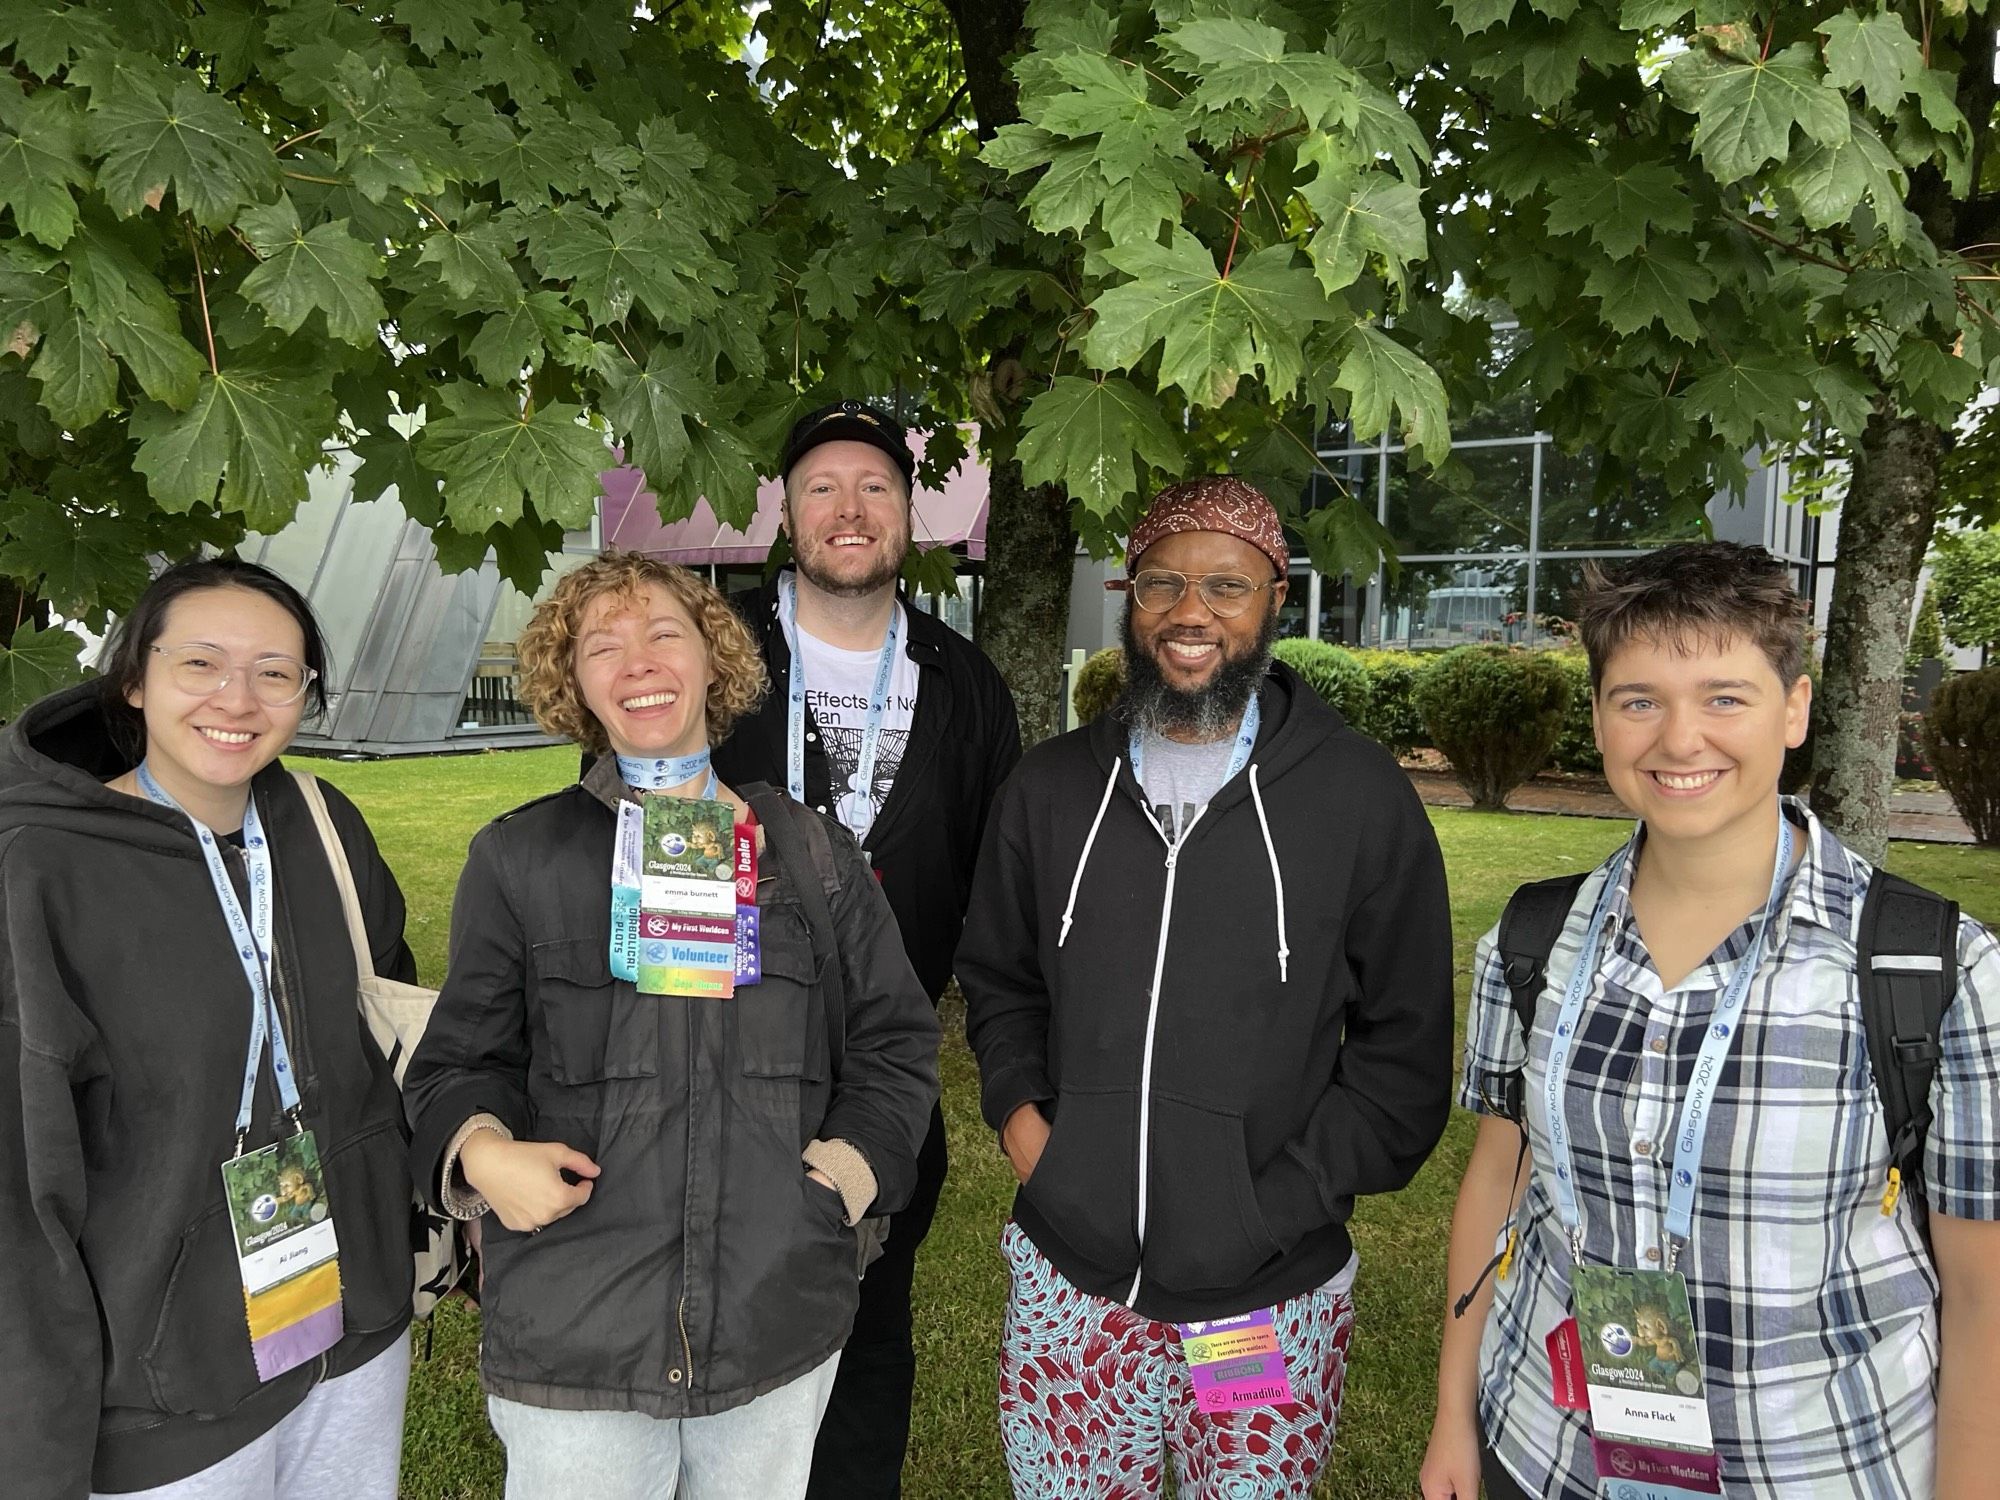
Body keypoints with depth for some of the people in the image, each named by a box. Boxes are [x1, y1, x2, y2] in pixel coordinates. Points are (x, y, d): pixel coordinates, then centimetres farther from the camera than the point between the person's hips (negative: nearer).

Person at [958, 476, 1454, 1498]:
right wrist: (1018, 1108, -2)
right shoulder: (1049, 788, 3)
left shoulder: (1362, 797, -6)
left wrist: (1281, 1203, -9)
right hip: (1066, 1282, 3)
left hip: (1271, 1297, -2)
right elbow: (998, 982, 15)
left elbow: (1404, 1049, -2)